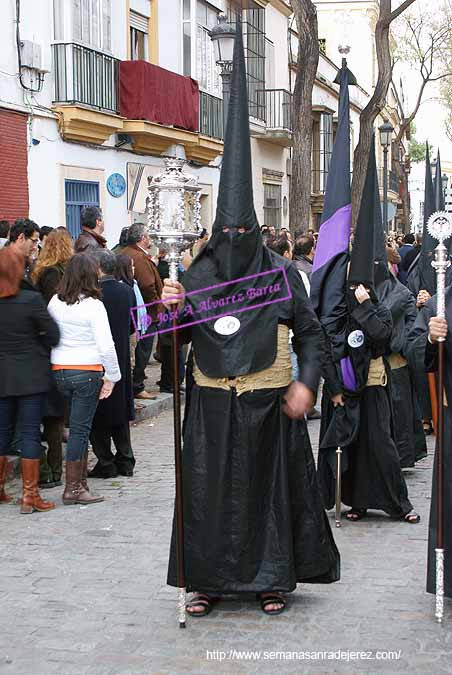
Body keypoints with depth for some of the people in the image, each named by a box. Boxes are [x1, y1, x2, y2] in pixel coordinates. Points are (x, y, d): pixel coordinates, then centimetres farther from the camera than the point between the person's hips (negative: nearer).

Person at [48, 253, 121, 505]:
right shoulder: (93, 305, -12)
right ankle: (73, 488, 4)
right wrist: (112, 376, -3)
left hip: (59, 371, 5)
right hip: (87, 371, -5)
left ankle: (80, 481, 22)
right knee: (80, 428, 0)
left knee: (80, 426, 17)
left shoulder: (55, 302, 3)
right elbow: (106, 345, -14)